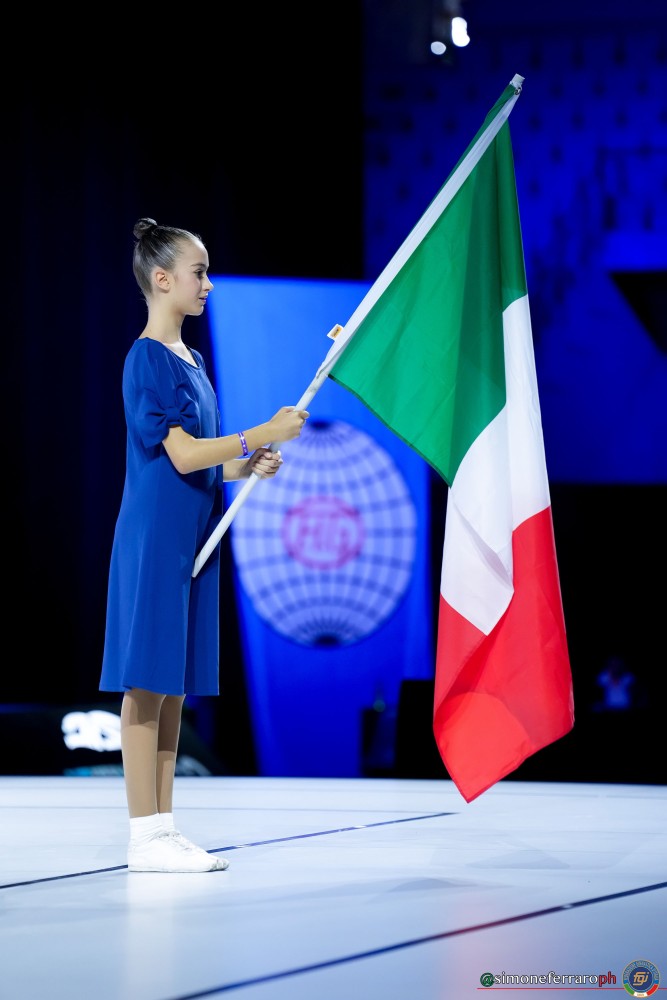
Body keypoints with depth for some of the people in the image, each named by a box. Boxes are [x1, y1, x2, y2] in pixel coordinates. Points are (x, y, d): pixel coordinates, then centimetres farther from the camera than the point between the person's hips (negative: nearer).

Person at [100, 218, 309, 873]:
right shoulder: (148, 357, -11)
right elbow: (180, 454, -18)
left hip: (191, 538, 9)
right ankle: (145, 836, -3)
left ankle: (163, 828, 14)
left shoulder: (189, 359, 16)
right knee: (148, 683, -6)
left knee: (176, 685, 9)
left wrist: (244, 468, 5)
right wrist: (263, 433, -18)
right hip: (154, 538, -9)